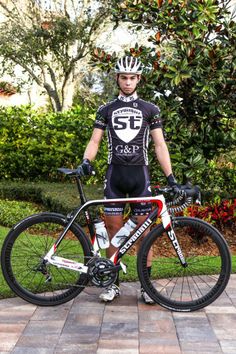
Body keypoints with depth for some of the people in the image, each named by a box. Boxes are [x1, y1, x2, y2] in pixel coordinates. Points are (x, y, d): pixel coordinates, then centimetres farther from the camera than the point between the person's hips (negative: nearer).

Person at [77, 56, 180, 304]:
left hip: (139, 174, -1)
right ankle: (113, 283, 12)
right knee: (113, 228, 2)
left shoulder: (150, 110, 7)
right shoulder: (106, 110, 9)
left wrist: (171, 178, -4)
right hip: (115, 174, 1)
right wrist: (86, 161, -16)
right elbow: (95, 141, 4)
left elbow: (160, 145, 3)